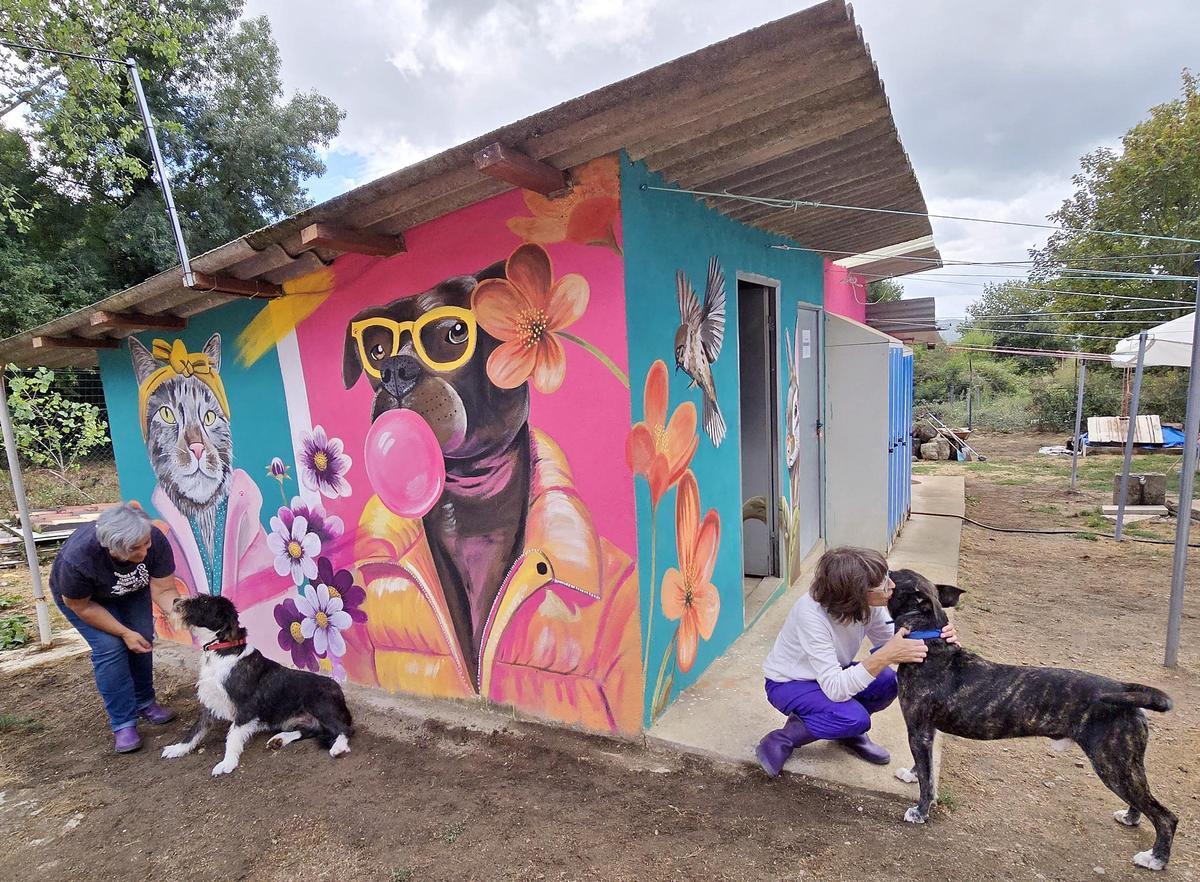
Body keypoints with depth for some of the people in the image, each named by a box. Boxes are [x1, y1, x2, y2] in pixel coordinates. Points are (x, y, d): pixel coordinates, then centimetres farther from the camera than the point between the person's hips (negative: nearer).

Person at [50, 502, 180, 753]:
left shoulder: (156, 540, -36)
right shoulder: (77, 559, -41)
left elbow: (163, 591, -29)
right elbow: (80, 605, -23)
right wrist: (124, 633, -22)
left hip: (132, 590, 3)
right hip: (82, 596, -3)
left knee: (143, 641, -4)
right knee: (110, 647, -16)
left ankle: (145, 703, 19)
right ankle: (123, 723, -4)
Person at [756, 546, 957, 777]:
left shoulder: (869, 605, -19)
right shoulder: (811, 614, -37)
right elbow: (834, 689, -37)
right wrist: (885, 655, -45)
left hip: (830, 674, 6)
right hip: (789, 683, -6)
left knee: (890, 679, -17)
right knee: (855, 718, -29)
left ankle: (849, 732, 9)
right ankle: (781, 741, -6)